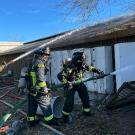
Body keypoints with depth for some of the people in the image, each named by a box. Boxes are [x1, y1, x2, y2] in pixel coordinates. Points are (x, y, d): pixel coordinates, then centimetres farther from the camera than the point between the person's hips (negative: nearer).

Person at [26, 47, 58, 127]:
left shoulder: (33, 63, 14)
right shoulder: (40, 63, -16)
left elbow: (28, 75, 19)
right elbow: (40, 77, -25)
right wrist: (45, 89, -21)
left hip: (31, 89, 9)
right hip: (38, 90, -9)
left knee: (32, 106, 16)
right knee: (46, 105, 6)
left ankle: (32, 121, 28)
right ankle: (50, 120, 18)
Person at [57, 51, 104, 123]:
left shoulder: (82, 65, -12)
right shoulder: (69, 67, -32)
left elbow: (89, 67, 7)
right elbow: (60, 75, -34)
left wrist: (97, 71, -1)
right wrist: (67, 83, -40)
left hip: (79, 83, 7)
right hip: (70, 85, -6)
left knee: (85, 97, 7)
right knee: (70, 100, -14)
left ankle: (86, 111, 29)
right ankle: (66, 115, 7)